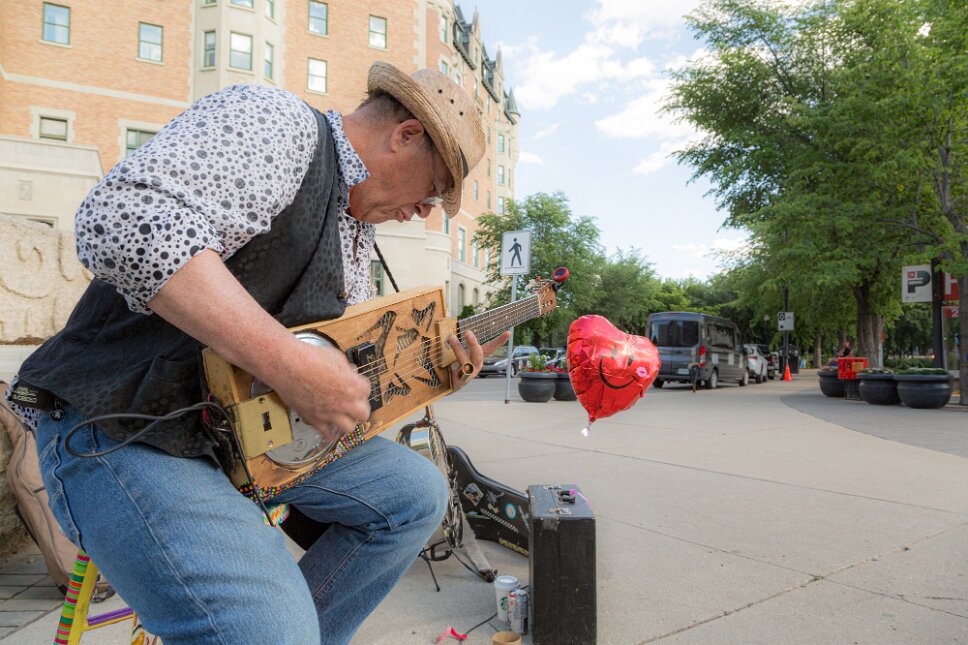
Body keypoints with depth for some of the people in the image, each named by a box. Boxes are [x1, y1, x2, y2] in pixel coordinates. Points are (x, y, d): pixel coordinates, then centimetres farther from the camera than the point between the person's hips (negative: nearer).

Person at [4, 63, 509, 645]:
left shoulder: (357, 224, 14)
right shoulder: (274, 120, -15)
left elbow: (350, 349, 21)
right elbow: (125, 221, -33)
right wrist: (294, 366, -33)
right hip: (125, 433, -9)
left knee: (416, 493, 7)